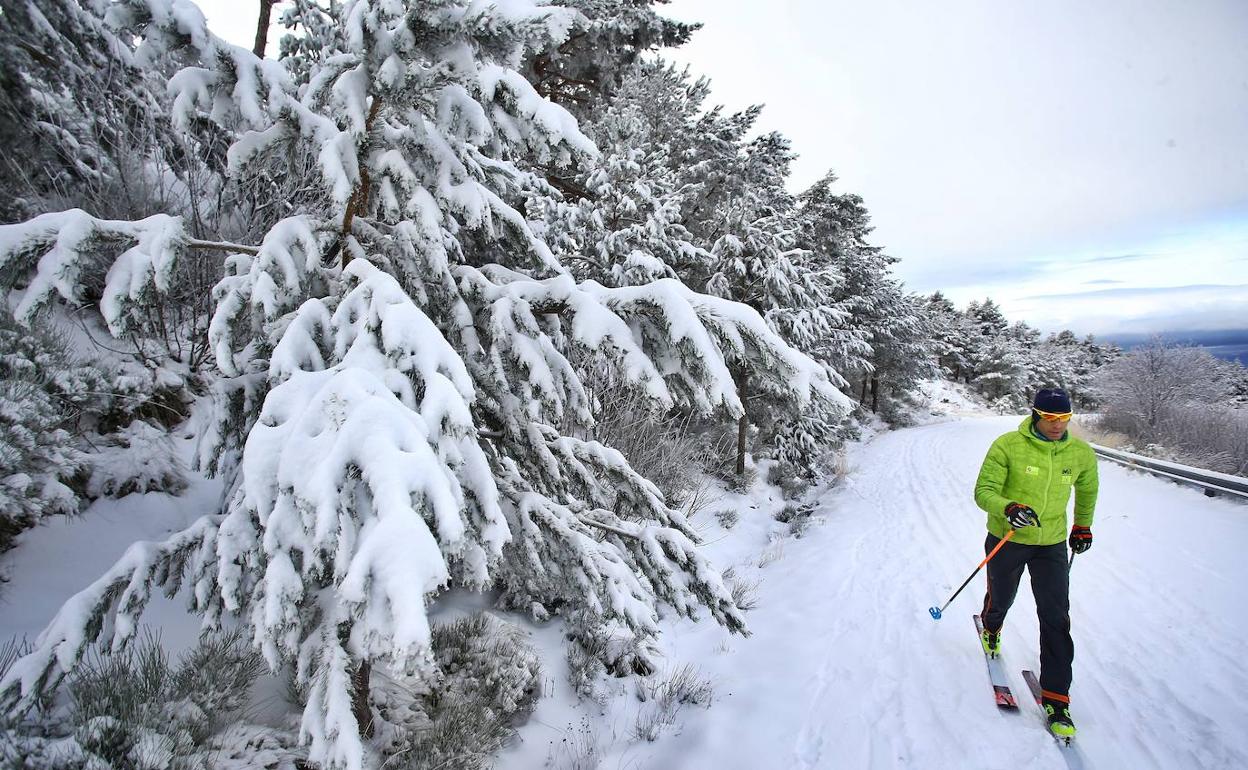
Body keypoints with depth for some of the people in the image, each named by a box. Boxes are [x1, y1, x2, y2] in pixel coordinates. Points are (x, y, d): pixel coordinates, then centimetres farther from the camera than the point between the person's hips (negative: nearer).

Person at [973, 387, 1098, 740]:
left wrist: (1083, 526, 23)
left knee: (1056, 620, -4)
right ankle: (991, 628, 56)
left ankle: (1055, 697, 8)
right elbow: (983, 490, -19)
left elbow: (1087, 490, 16)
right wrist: (1008, 508, -38)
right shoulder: (1008, 446, -18)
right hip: (1006, 539, -2)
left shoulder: (1081, 454, -5)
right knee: (1001, 599, 19)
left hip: (1052, 544, 2)